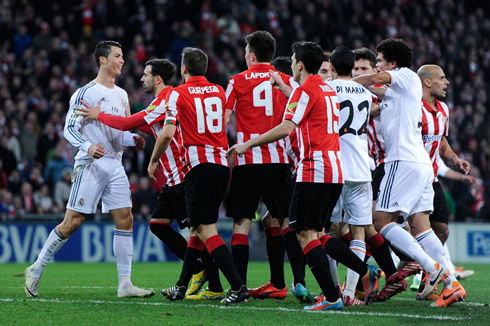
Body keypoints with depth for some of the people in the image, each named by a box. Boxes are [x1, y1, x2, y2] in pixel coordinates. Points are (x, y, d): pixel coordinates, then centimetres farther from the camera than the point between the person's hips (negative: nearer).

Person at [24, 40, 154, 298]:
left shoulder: (121, 95, 17)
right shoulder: (86, 93, -7)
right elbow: (69, 129, -10)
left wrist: (134, 139, 3)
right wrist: (88, 147, -27)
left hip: (115, 166, 7)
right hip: (90, 165, -7)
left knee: (125, 220, -1)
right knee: (72, 223, -8)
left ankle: (125, 285, 0)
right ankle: (36, 269, 7)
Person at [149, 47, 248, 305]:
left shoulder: (178, 94, -3)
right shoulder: (219, 91, 13)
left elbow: (167, 134, -10)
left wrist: (153, 161, 4)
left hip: (198, 165, -6)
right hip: (222, 164, 6)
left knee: (206, 231, -7)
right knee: (197, 227, 16)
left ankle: (238, 287, -19)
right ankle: (181, 287, 22)